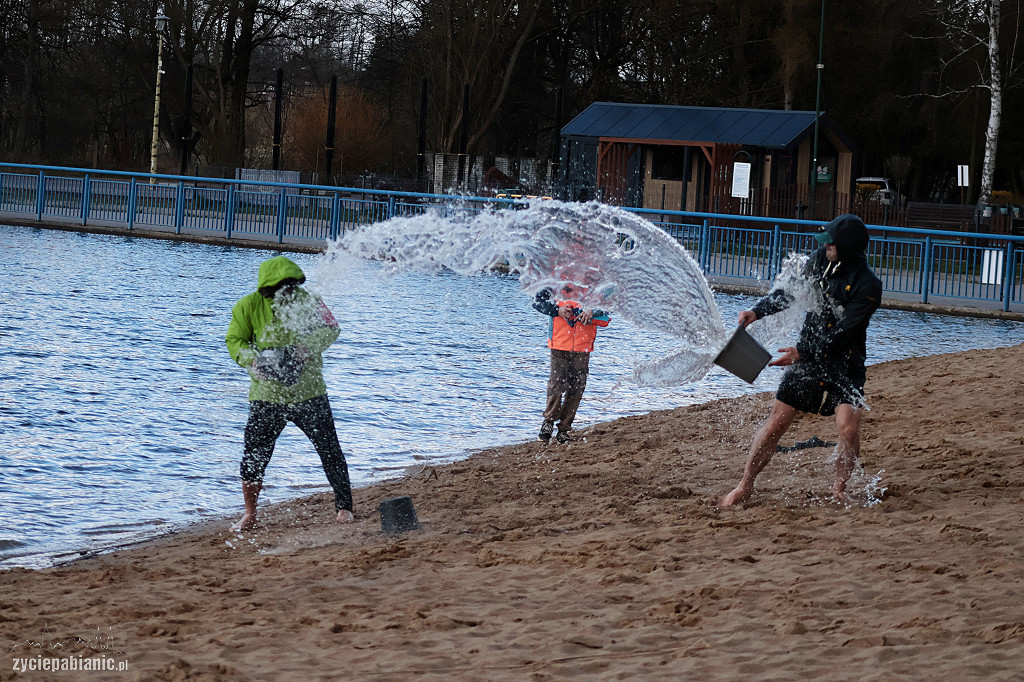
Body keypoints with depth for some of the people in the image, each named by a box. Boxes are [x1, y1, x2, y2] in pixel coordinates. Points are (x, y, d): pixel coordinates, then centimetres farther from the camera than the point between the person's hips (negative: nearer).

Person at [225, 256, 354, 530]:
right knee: (254, 456, 0)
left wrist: (306, 346, -35)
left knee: (330, 451, 2)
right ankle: (249, 515, 16)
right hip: (267, 394, 0)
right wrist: (253, 360, -21)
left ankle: (343, 506, 17)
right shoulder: (248, 307, -5)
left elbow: (329, 329, -16)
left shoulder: (307, 300, -6)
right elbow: (235, 340, -1)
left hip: (308, 392, 0)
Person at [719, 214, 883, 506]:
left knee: (849, 430, -19)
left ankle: (839, 489, 6)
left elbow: (842, 333, -19)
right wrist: (758, 311, 1)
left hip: (844, 364, -4)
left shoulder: (868, 285, -19)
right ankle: (744, 486, 15)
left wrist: (802, 352, -16)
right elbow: (790, 292, 13)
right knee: (775, 425, 2)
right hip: (807, 359, 4)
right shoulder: (819, 260, -2)